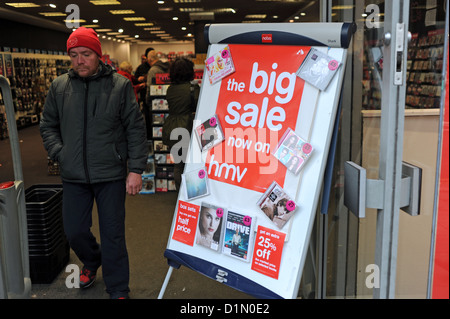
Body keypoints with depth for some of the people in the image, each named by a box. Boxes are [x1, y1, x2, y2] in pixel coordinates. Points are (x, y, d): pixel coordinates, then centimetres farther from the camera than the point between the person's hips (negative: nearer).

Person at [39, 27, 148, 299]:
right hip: (73, 176, 4)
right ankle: (92, 262, 46)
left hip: (111, 175, -3)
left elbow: (136, 130, -4)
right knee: (74, 231, 12)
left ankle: (118, 290, 21)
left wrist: (136, 169, -8)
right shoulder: (59, 86, 5)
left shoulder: (120, 85, -4)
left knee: (112, 234, 3)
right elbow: (48, 125, 15)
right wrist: (59, 153, 0)